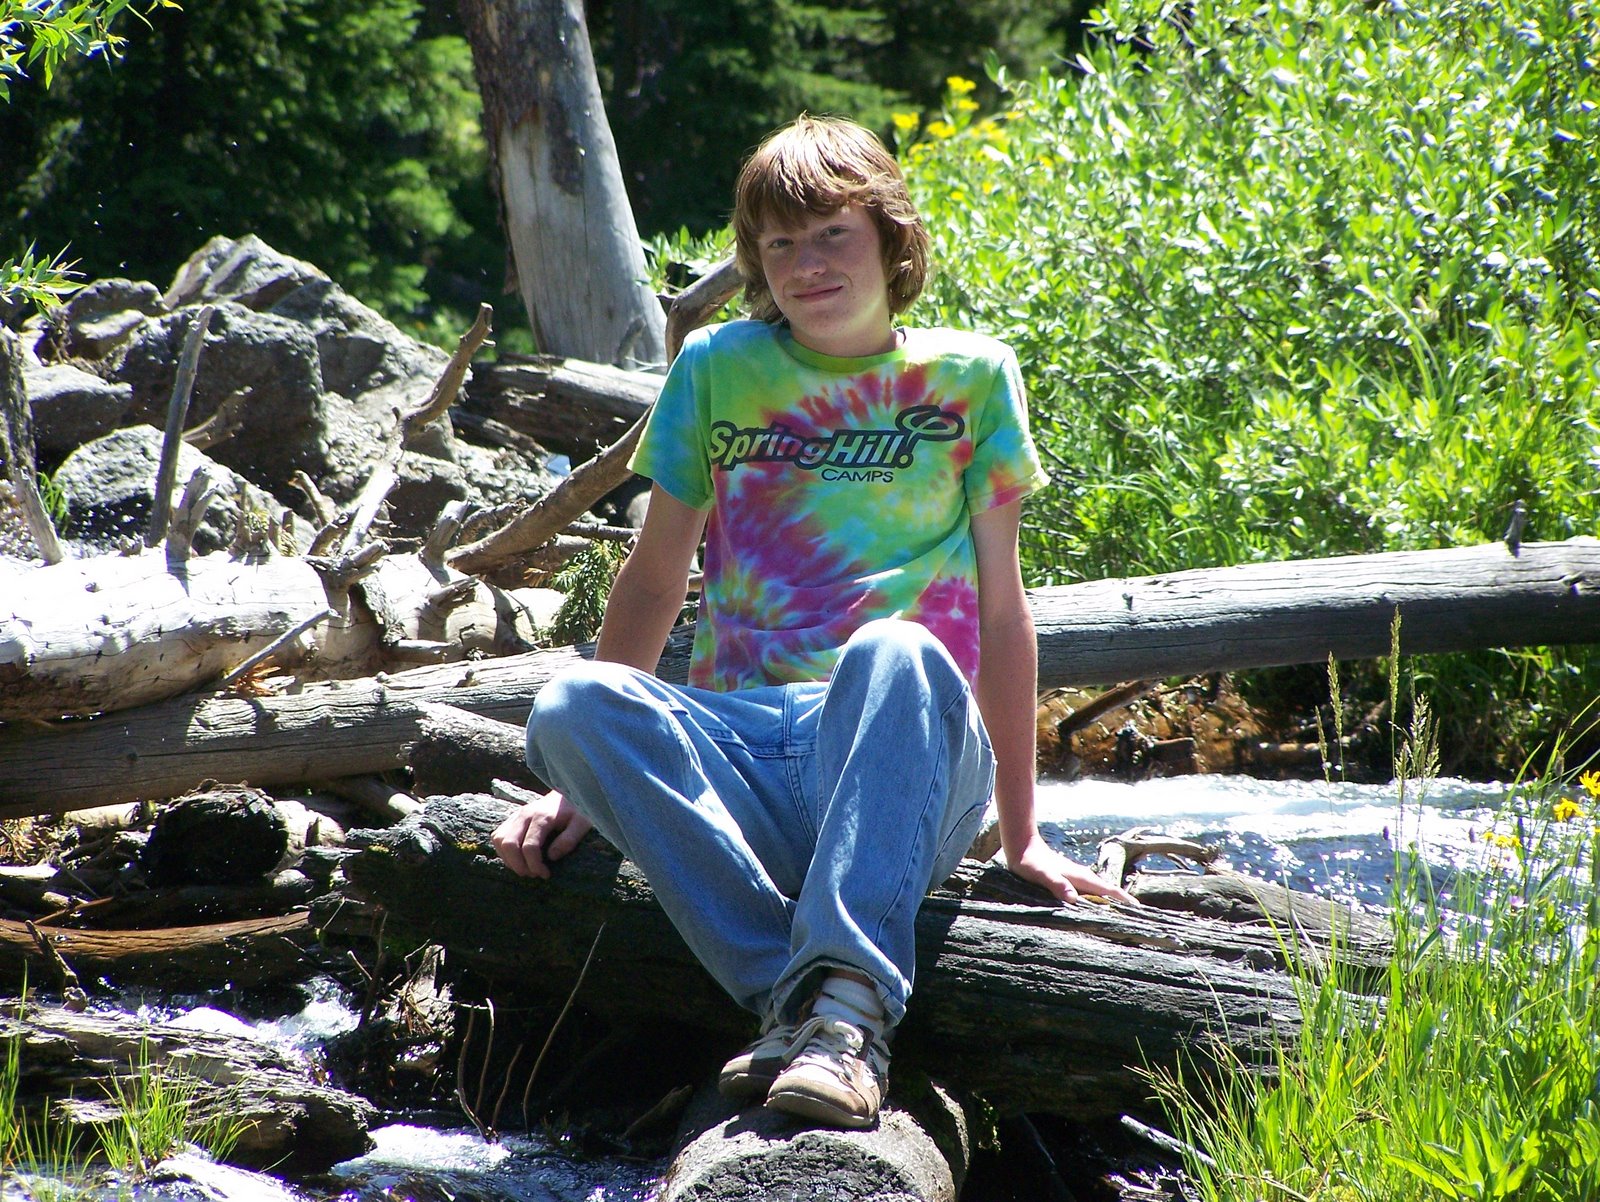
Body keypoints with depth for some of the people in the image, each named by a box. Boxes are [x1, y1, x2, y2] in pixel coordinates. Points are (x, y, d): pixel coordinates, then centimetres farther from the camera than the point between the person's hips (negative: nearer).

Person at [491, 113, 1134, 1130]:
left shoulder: (968, 378, 10)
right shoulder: (717, 369, 13)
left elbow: (1002, 608, 10)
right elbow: (656, 580, 19)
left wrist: (1023, 836, 8)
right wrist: (585, 780, 11)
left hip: (906, 765, -2)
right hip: (736, 754, 2)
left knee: (895, 652, -38)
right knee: (571, 705, -30)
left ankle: (842, 1006, -50)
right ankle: (797, 1001, -39)